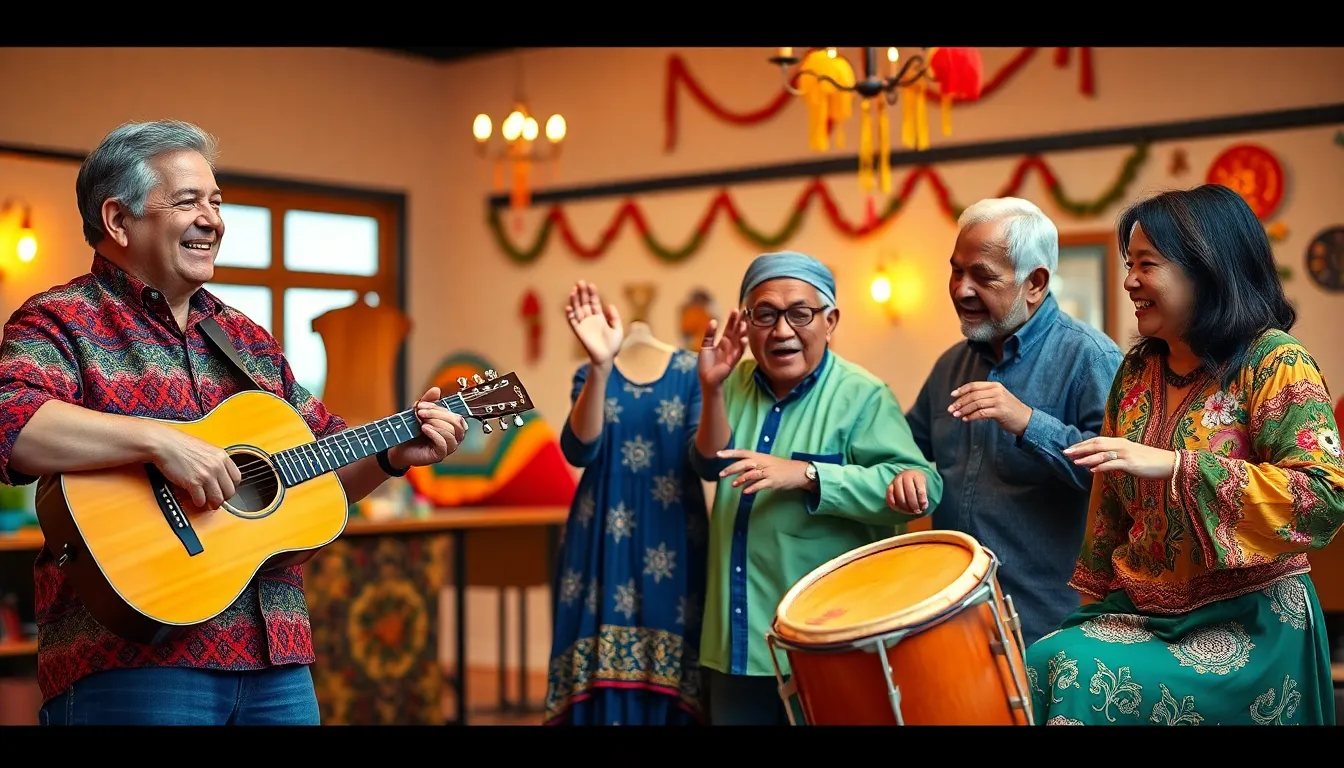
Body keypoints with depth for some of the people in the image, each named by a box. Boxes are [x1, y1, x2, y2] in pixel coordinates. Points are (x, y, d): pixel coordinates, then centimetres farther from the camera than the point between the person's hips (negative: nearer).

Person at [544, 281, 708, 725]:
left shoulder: (689, 371, 3)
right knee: (605, 682, -3)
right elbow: (579, 450, -15)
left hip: (673, 542, 0)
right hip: (605, 540, 1)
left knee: (668, 683, -3)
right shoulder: (592, 376, 4)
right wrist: (600, 367, -29)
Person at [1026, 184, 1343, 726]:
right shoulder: (1138, 370, 10)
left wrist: (1173, 466, -28)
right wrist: (1096, 605, 13)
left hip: (1248, 621, -5)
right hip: (1141, 611, 6)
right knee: (1036, 667, -21)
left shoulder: (1274, 362, -10)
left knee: (1083, 680, -27)